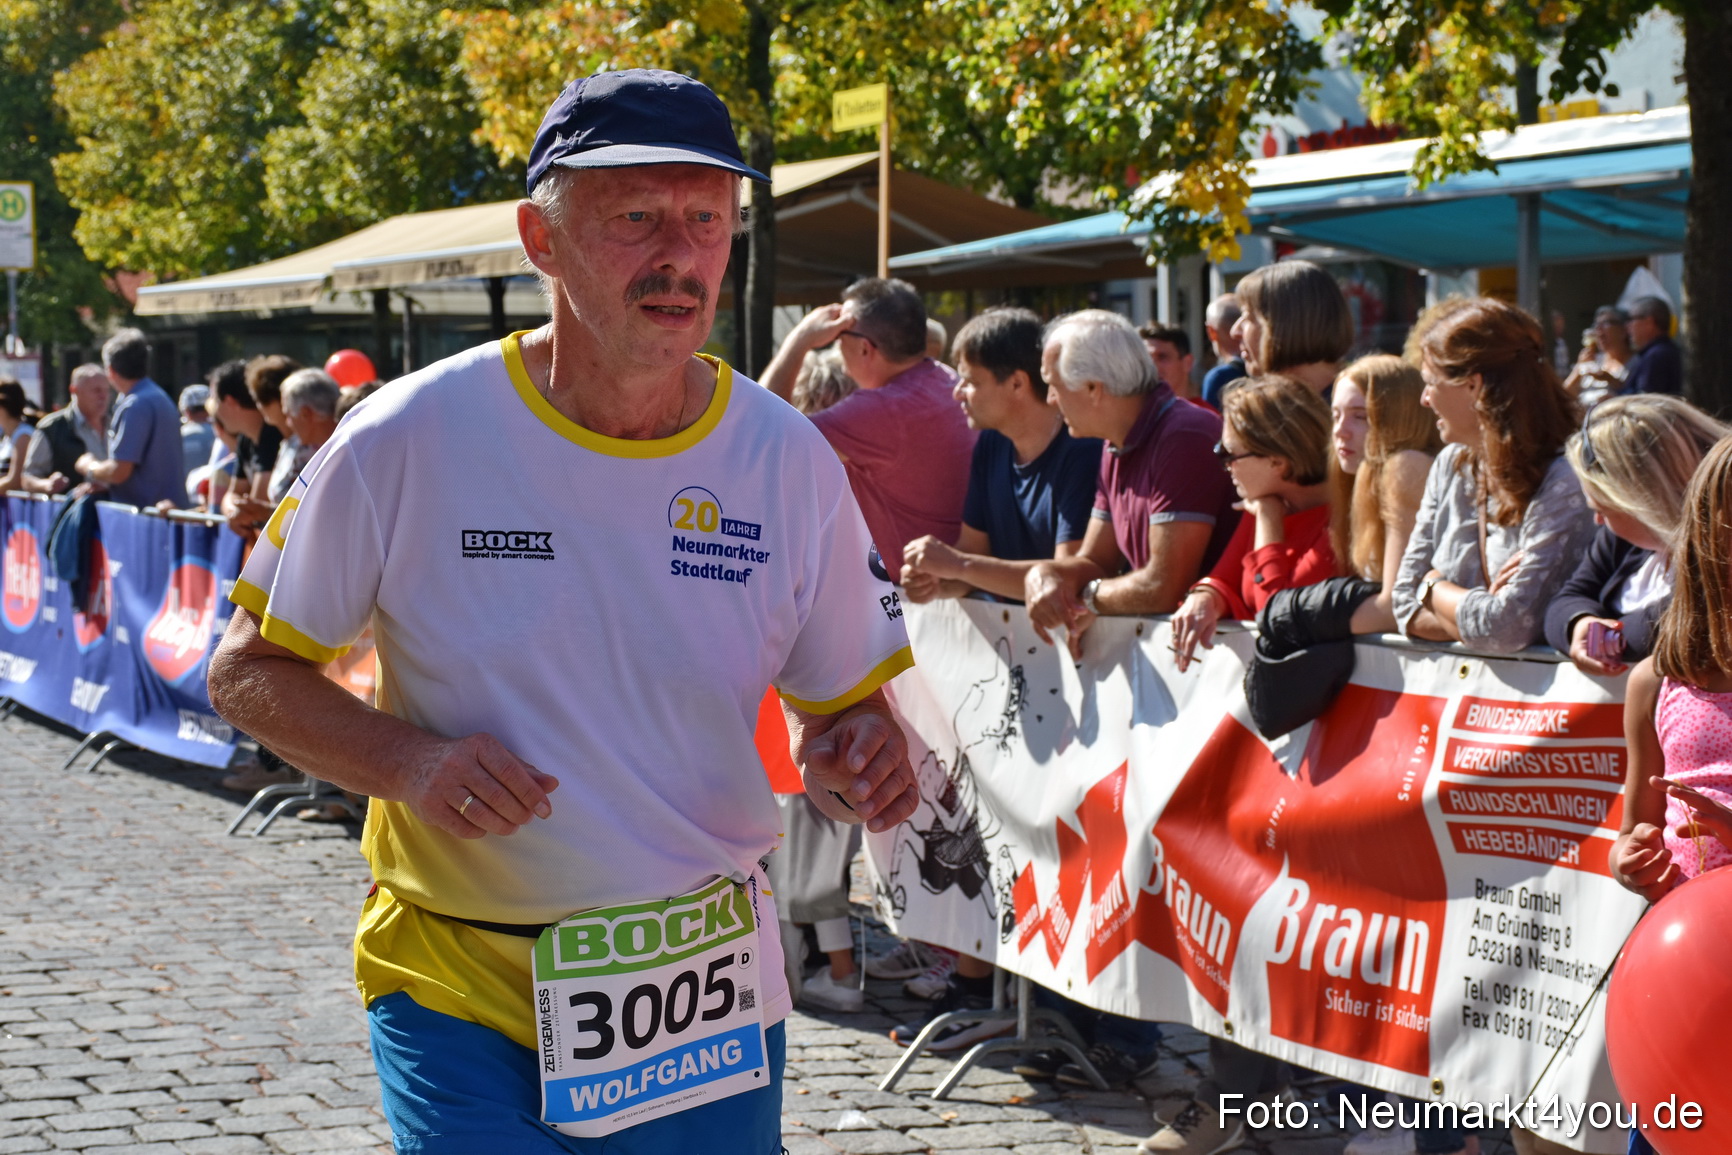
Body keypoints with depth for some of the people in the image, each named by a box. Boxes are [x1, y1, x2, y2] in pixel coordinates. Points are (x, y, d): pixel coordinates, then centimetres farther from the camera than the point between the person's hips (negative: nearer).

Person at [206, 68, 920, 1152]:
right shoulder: (408, 440, -10)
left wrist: (858, 759, -17)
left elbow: (845, 702, 7)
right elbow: (249, 671, -1)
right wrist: (407, 762, -19)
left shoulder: (791, 462, -4)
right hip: (455, 989, -2)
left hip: (703, 984, 3)